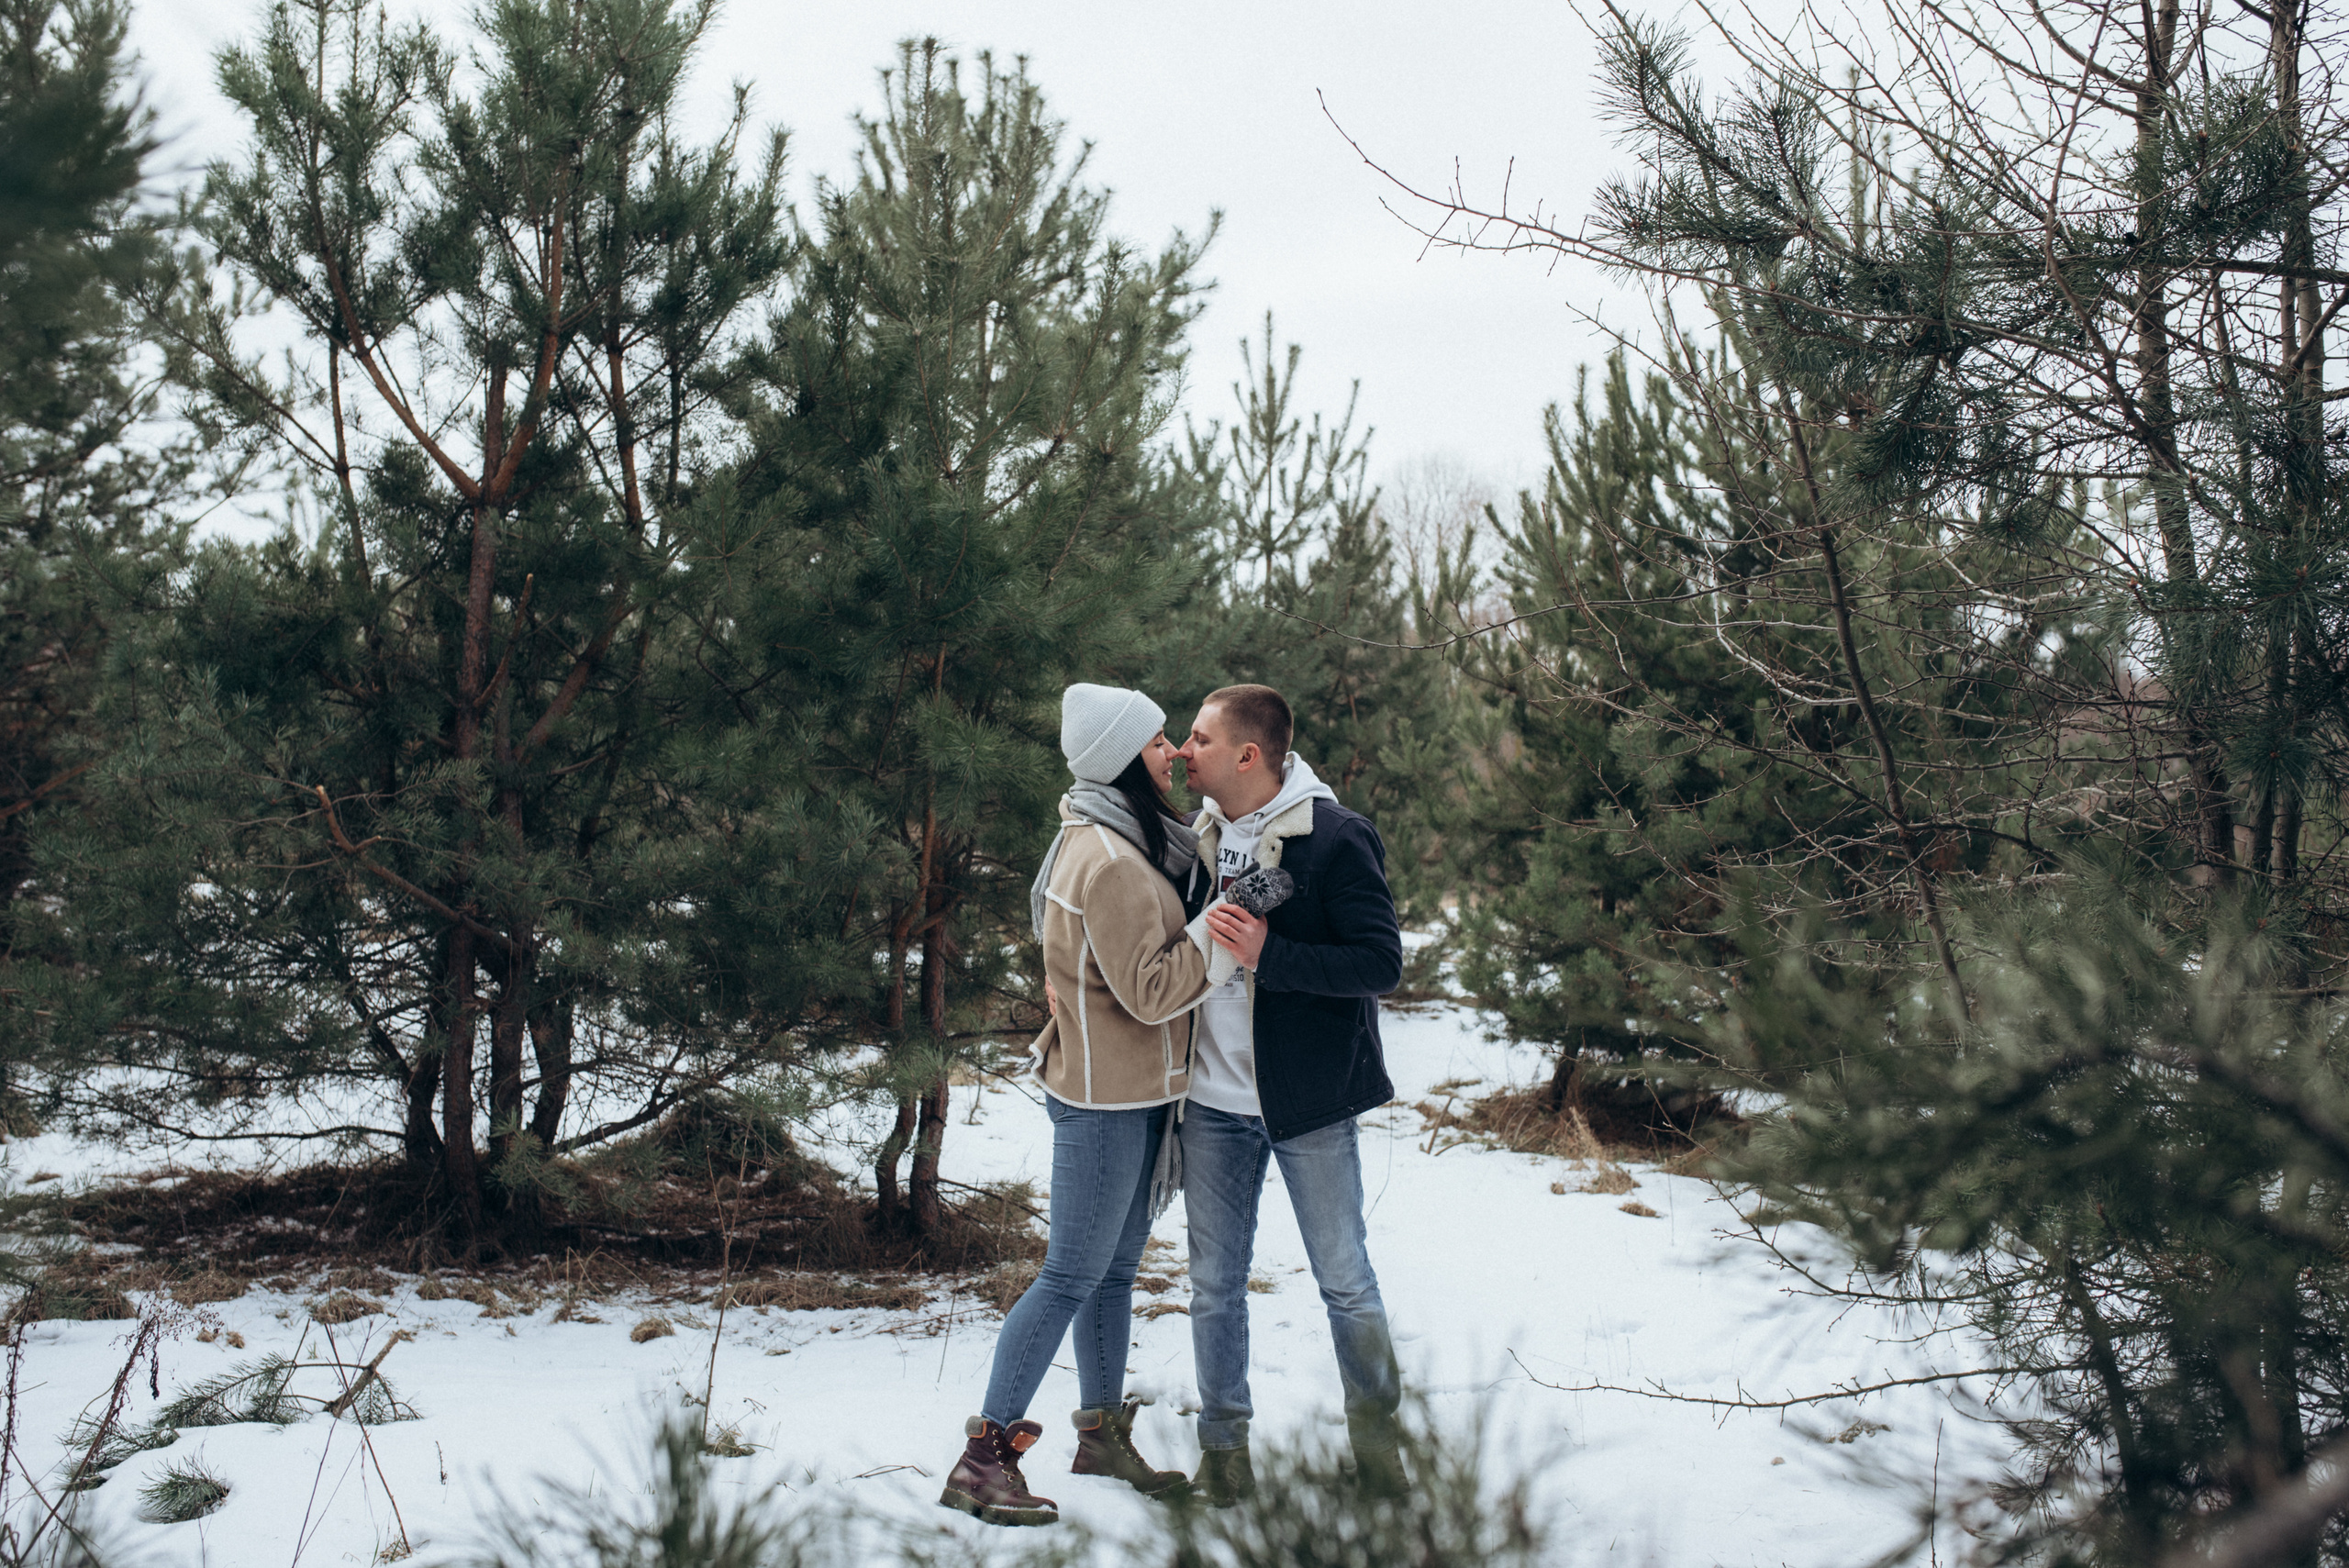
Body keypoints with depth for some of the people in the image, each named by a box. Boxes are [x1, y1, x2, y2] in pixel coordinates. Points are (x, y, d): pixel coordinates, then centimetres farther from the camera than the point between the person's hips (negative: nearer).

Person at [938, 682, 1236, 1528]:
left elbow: (1163, 944, 18)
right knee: (1072, 1276, -5)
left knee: (1115, 1268, 18)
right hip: (1106, 1100, -10)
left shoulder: (1110, 839, 11)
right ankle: (985, 1454, 1)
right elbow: (1152, 991, -22)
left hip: (1129, 1091, 10)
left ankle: (1103, 1433, 30)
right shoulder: (1110, 863, -22)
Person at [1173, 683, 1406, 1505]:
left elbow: (1382, 964, -18)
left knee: (1344, 1279, 8)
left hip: (1309, 1102, -5)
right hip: (1212, 1102, 5)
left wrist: (1268, 954, -27)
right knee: (1214, 1284, 10)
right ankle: (1223, 1449, 22)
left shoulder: (1335, 837, -13)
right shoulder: (1198, 836, 6)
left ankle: (1375, 1429, 29)